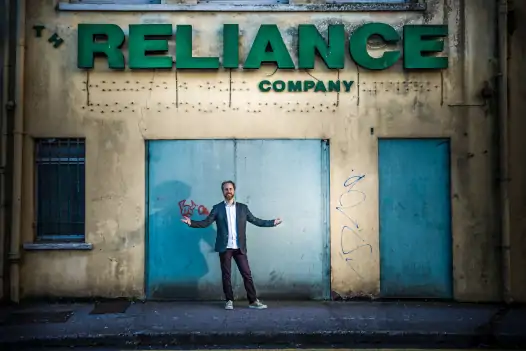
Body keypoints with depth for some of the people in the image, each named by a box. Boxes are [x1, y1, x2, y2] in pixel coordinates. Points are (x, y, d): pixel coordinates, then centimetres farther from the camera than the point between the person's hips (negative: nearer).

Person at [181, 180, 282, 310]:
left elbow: (255, 220, 9)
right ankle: (229, 301, 16)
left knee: (247, 274, 1)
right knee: (226, 275, 5)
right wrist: (191, 222, -17)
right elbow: (206, 222, -2)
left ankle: (253, 301, 7)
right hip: (225, 247, -1)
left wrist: (272, 222, 3)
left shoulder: (243, 207, 8)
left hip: (239, 247, 1)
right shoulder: (217, 208, 5)